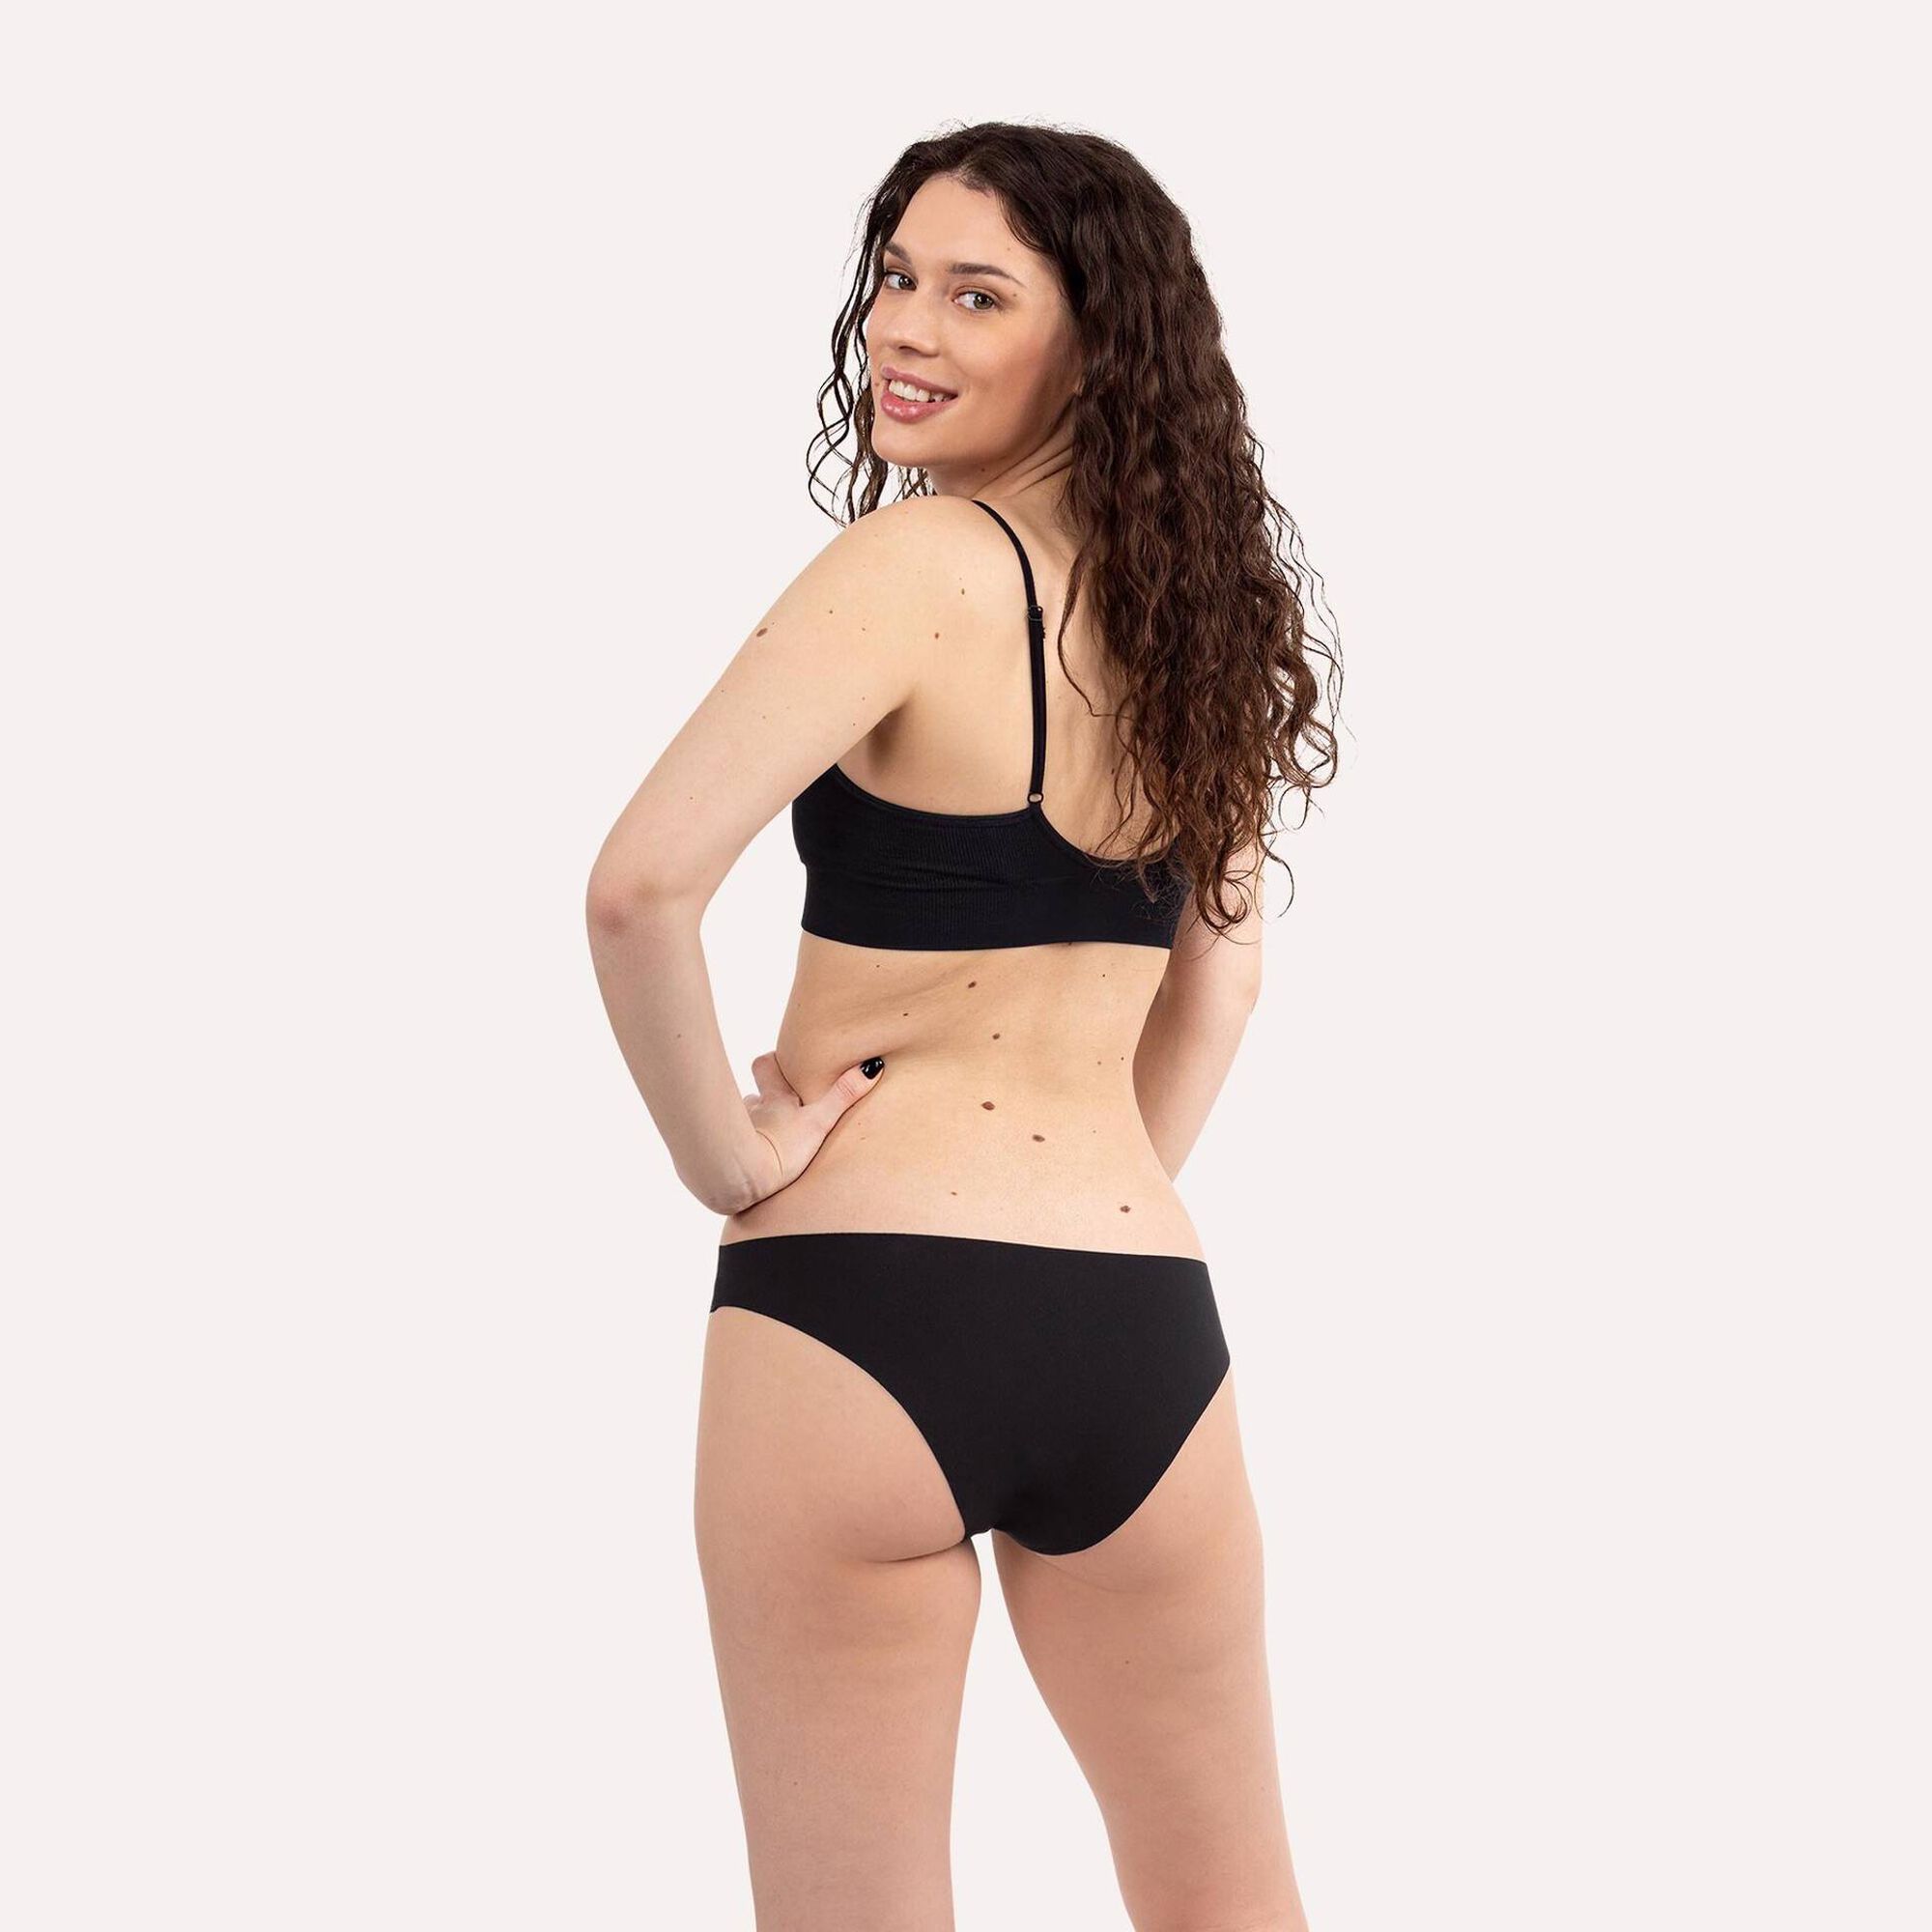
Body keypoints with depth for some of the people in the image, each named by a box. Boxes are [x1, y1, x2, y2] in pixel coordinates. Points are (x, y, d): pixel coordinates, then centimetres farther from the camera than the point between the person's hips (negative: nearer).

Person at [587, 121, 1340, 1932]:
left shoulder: (918, 564, -11)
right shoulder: (1192, 606, 10)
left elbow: (642, 883, -23)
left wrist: (725, 1155, -11)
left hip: (860, 1305, -6)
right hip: (1145, 1321, 6)